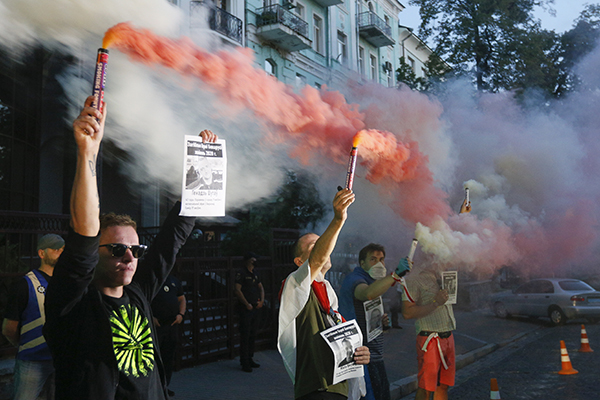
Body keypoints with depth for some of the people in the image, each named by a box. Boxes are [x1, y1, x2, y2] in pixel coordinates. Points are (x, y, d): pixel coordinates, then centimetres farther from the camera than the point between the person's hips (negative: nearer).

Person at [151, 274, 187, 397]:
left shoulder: (174, 281, 13)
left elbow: (182, 299, 20)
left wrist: (181, 314, 3)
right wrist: (150, 317, -16)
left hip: (172, 324, 6)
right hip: (155, 325, -6)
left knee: (169, 358, 12)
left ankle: (164, 385, 23)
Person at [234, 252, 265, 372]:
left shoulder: (254, 274, 14)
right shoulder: (241, 274, -10)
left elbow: (261, 287, 24)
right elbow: (237, 290, -16)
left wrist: (261, 301, 10)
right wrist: (247, 304, -16)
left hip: (255, 308, 8)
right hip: (245, 309, -8)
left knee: (252, 335, 13)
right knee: (245, 335, -5)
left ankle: (249, 359, 23)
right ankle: (244, 363, 1)